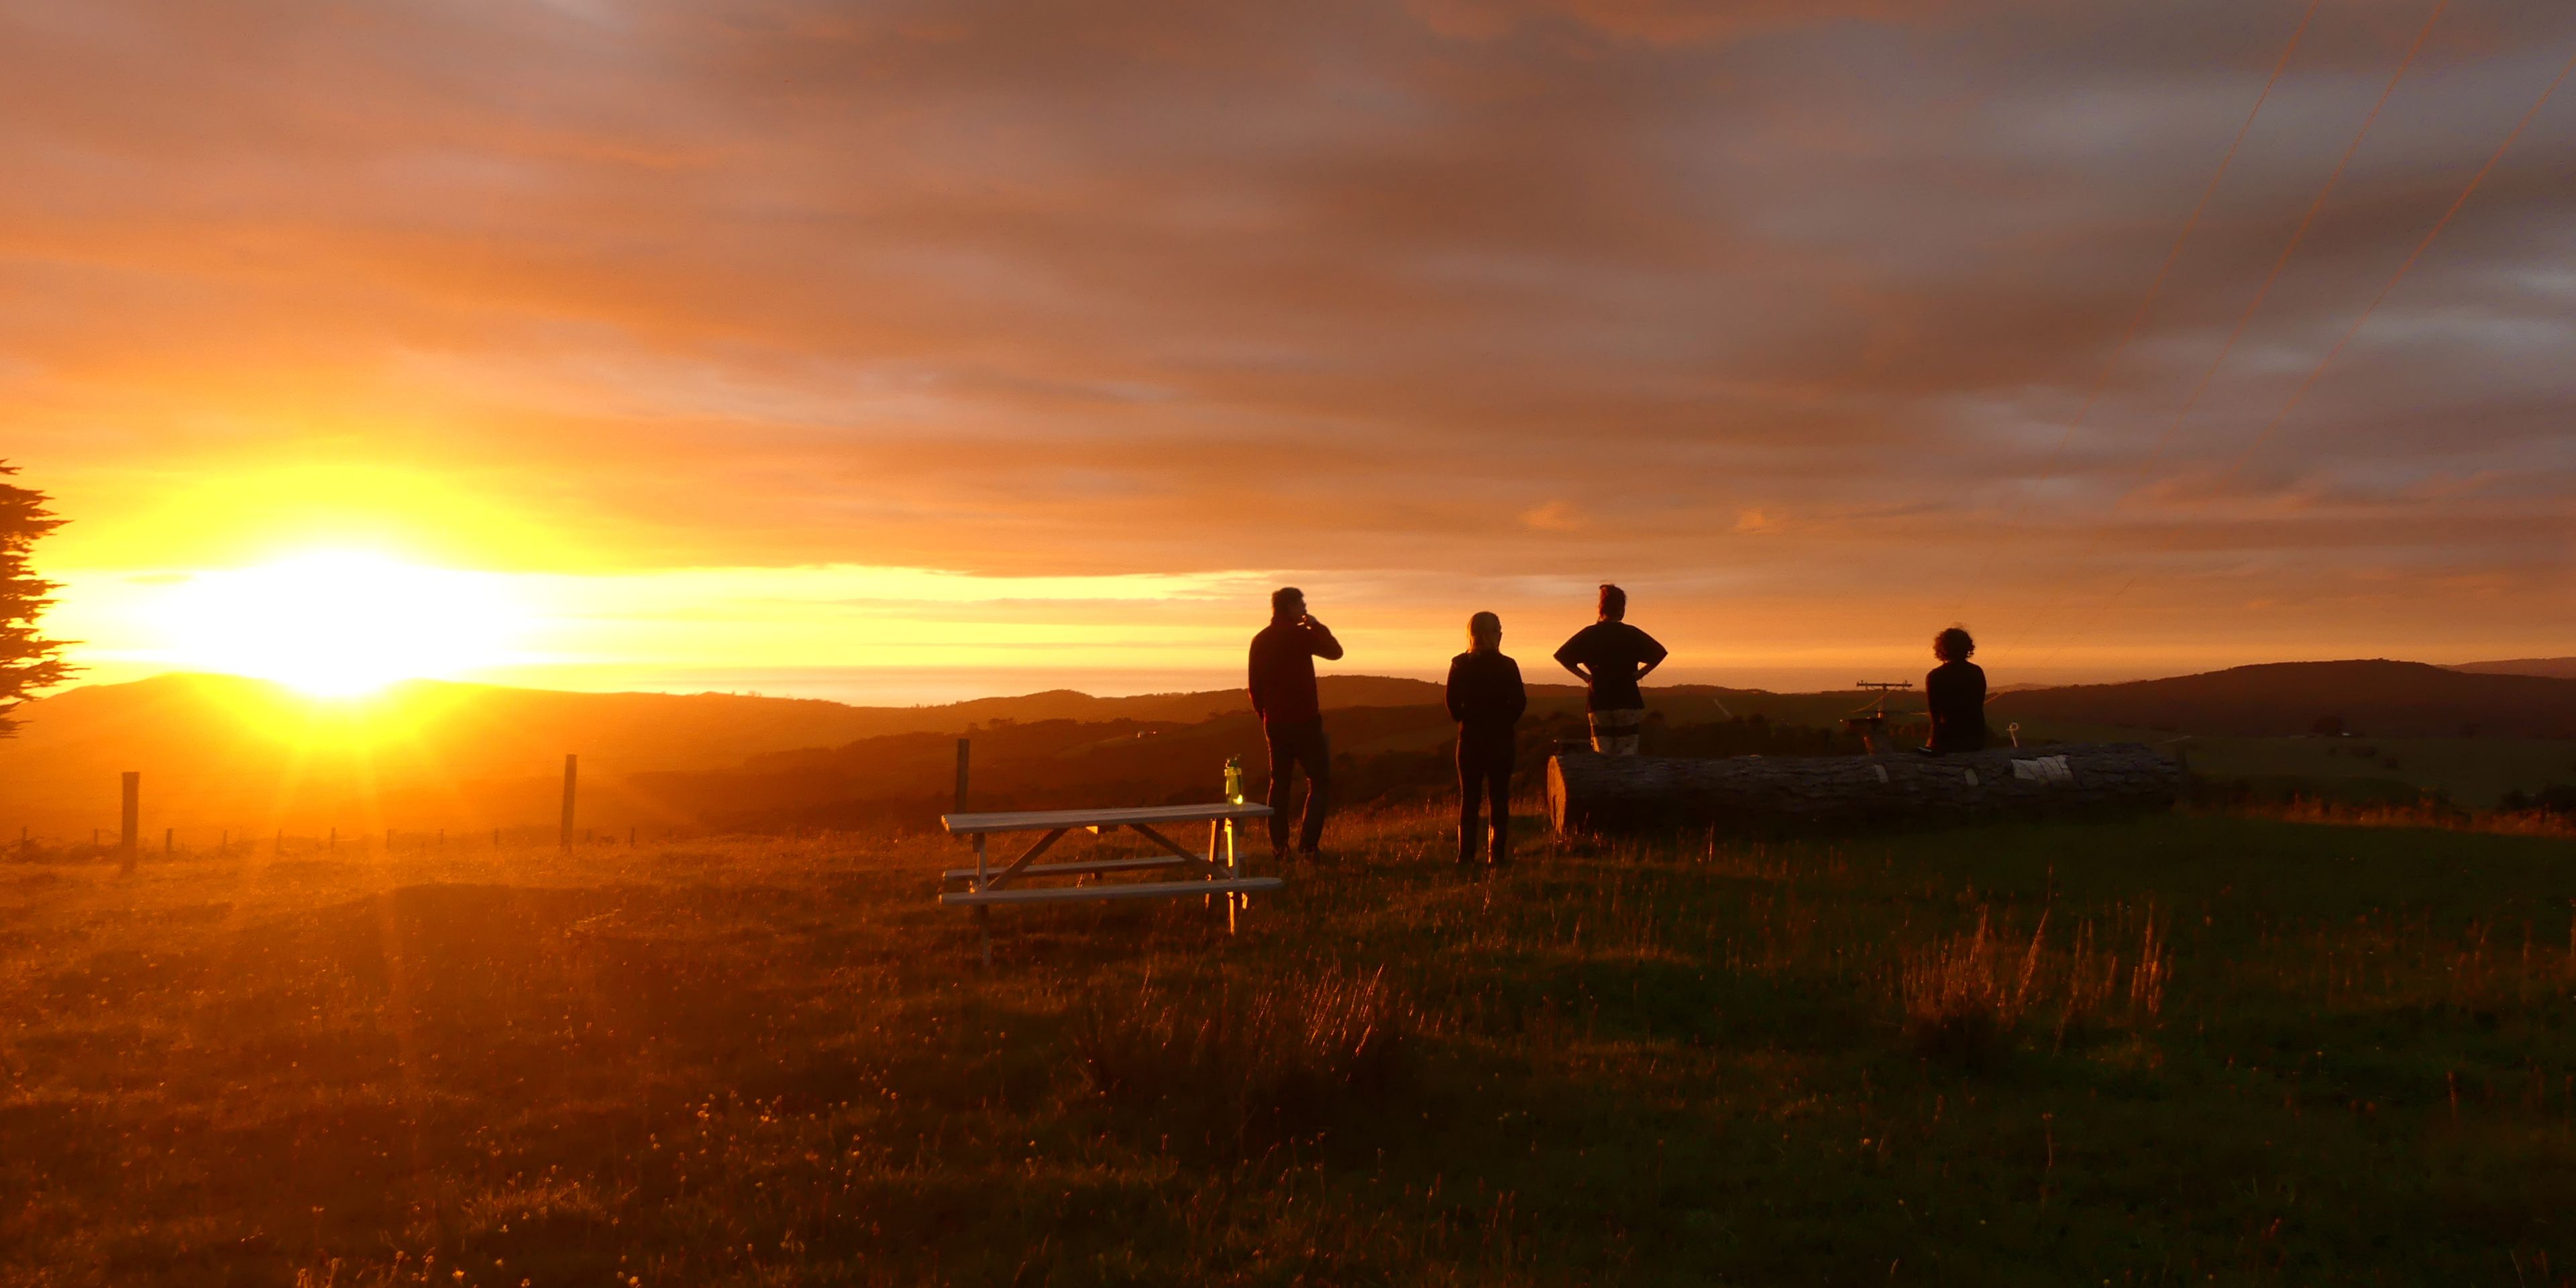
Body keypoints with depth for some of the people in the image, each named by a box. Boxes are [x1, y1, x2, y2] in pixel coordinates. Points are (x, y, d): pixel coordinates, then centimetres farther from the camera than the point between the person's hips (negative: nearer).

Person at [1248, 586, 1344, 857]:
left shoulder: (1260, 640, 8)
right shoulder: (1301, 634, -11)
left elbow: (1254, 685, 11)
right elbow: (1335, 652, 0)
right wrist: (1318, 626, 10)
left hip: (1274, 722, 6)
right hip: (1304, 720, -6)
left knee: (1279, 782, 14)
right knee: (1320, 782, 0)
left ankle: (1279, 845, 11)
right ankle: (1307, 845, -9)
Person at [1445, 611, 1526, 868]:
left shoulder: (1459, 665, -3)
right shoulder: (1507, 666, -6)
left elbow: (1453, 703, -6)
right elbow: (1520, 702, -8)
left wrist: (1466, 720, 11)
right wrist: (1504, 722, 6)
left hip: (1470, 738, 1)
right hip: (1501, 740, -1)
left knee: (1469, 798, 7)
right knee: (1499, 797, 7)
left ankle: (1466, 854, 1)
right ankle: (1497, 854, 5)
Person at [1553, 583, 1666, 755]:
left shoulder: (1589, 634, 3)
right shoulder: (1631, 634, -1)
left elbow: (1562, 656, -1)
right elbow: (1658, 653, -7)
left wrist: (1585, 676, 3)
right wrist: (1639, 674, 1)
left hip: (1599, 702, 2)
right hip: (1627, 701, -1)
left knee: (1602, 756, 6)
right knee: (1627, 755, 2)